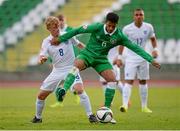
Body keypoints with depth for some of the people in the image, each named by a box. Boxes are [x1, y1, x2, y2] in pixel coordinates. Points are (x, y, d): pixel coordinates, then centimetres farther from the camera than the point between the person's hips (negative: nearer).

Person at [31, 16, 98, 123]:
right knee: (41, 95, 4)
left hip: (71, 69, -3)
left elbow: (79, 44, 10)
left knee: (79, 90, -28)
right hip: (57, 71, 3)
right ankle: (38, 117, 28)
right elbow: (42, 57, -12)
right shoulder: (46, 42, -4)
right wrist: (42, 60, -36)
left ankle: (90, 115, -19)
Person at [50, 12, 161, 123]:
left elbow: (135, 47, -10)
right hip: (87, 54, -3)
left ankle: (106, 109, -3)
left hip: (101, 59, 3)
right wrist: (60, 39, -4)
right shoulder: (97, 27, -16)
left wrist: (151, 60, -14)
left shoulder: (119, 36, -10)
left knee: (112, 80, -16)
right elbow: (77, 31, -8)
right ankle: (63, 91, -52)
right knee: (77, 65, -36)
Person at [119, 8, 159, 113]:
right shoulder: (127, 29, -10)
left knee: (143, 82, 11)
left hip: (143, 58, 3)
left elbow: (153, 39, 13)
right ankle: (125, 104, -21)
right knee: (129, 81, -15)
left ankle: (144, 106, 20)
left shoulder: (148, 27, -4)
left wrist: (155, 49, -3)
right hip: (131, 58, -3)